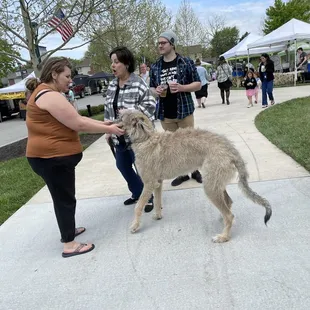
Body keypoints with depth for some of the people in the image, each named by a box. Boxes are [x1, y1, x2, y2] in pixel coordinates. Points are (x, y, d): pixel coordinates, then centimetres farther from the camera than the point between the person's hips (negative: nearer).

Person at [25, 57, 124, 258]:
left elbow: (76, 118, 12)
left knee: (63, 196, 23)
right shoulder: (50, 96, -20)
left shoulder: (46, 94, 15)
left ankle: (68, 230, 40)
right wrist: (108, 129, -13)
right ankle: (69, 245, 11)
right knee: (65, 198, -1)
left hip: (53, 156, 11)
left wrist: (103, 123, 5)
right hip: (53, 158, -11)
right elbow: (78, 124, -23)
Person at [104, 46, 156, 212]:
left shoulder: (138, 84, -16)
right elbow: (108, 110, 12)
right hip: (119, 136, 8)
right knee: (122, 166, 18)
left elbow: (150, 105, -18)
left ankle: (149, 197, 26)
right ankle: (137, 193, 39)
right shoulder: (112, 85, 7)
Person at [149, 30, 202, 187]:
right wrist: (155, 91, -9)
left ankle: (195, 170, 24)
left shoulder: (186, 62, -3)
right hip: (165, 114, 4)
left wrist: (181, 87, -18)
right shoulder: (155, 67, 7)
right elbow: (151, 87, 16)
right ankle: (181, 173, 25)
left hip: (184, 111, -3)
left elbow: (198, 84, -1)